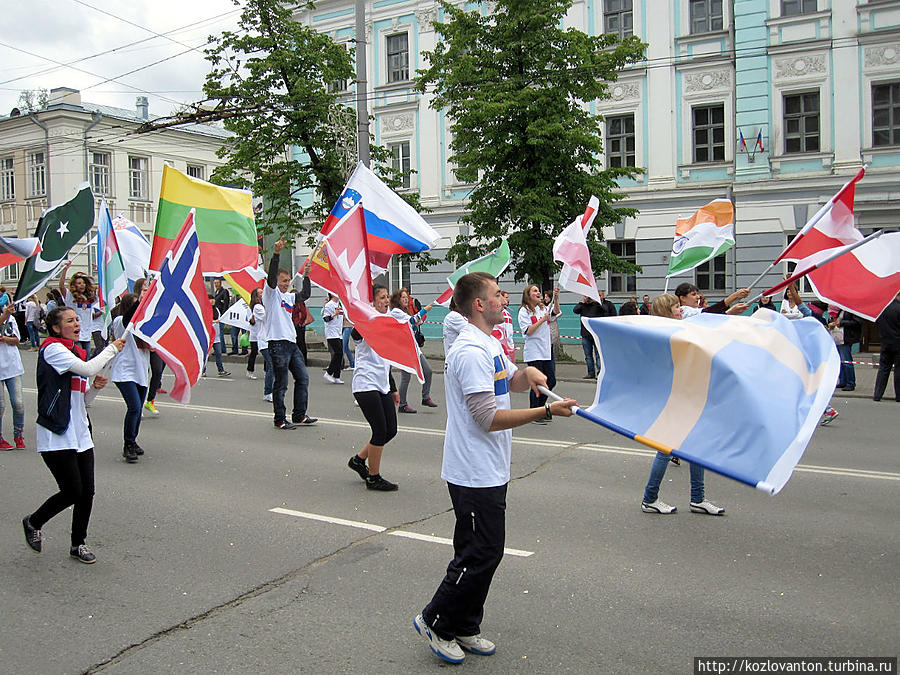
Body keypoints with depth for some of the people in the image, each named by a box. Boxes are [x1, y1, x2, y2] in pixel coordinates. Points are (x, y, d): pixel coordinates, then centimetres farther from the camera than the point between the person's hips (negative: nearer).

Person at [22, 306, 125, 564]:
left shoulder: (76, 352, 17)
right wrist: (112, 349, -10)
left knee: (87, 492, 6)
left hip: (80, 433, 8)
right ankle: (33, 523, 22)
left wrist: (96, 386, 1)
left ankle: (78, 544, 22)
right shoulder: (52, 349, -10)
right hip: (56, 436, -8)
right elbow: (88, 368, -24)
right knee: (72, 492, -5)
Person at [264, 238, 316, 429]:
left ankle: (299, 415, 19)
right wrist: (276, 253, -31)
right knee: (281, 384, -2)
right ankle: (280, 420, 7)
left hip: (292, 343, 8)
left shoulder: (289, 297, 19)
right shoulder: (271, 293, -4)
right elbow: (271, 275, -19)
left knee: (303, 378, 10)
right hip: (277, 343, -8)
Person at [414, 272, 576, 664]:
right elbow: (488, 418, -25)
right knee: (480, 555, -3)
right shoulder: (471, 352, -20)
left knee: (483, 552, 16)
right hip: (475, 474, -10)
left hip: (489, 471, 10)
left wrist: (527, 372, 3)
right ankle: (435, 622, 14)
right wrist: (546, 411, -24)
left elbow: (514, 382, 27)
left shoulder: (489, 344, 13)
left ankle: (464, 628, 28)